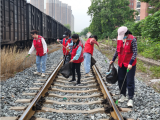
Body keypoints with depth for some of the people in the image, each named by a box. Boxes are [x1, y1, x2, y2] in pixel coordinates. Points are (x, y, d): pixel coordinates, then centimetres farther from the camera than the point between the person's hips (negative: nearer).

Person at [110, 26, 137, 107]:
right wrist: (113, 60, 14)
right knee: (120, 80, 12)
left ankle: (130, 99, 7)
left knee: (130, 82, -3)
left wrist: (130, 63, -24)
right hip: (121, 63, 6)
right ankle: (123, 96, 28)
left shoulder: (132, 40, -15)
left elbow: (135, 52, -16)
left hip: (130, 64, -6)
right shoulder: (120, 39, 3)